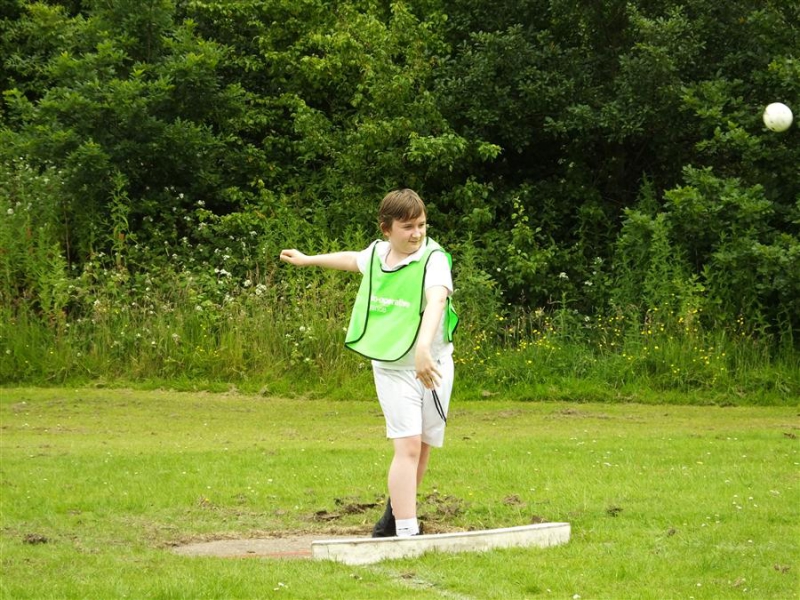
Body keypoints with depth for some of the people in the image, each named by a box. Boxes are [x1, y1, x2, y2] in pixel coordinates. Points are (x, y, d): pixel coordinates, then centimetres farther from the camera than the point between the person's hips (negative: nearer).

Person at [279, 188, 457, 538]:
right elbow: (353, 260, 25)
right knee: (407, 446, -14)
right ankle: (406, 533, -19)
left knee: (422, 449, 10)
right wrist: (308, 260, 39)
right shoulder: (377, 253, 0)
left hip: (432, 365, -1)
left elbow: (437, 300, -37)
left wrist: (423, 346, -55)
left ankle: (394, 518, 33)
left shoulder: (433, 259, -17)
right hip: (391, 367, 1)